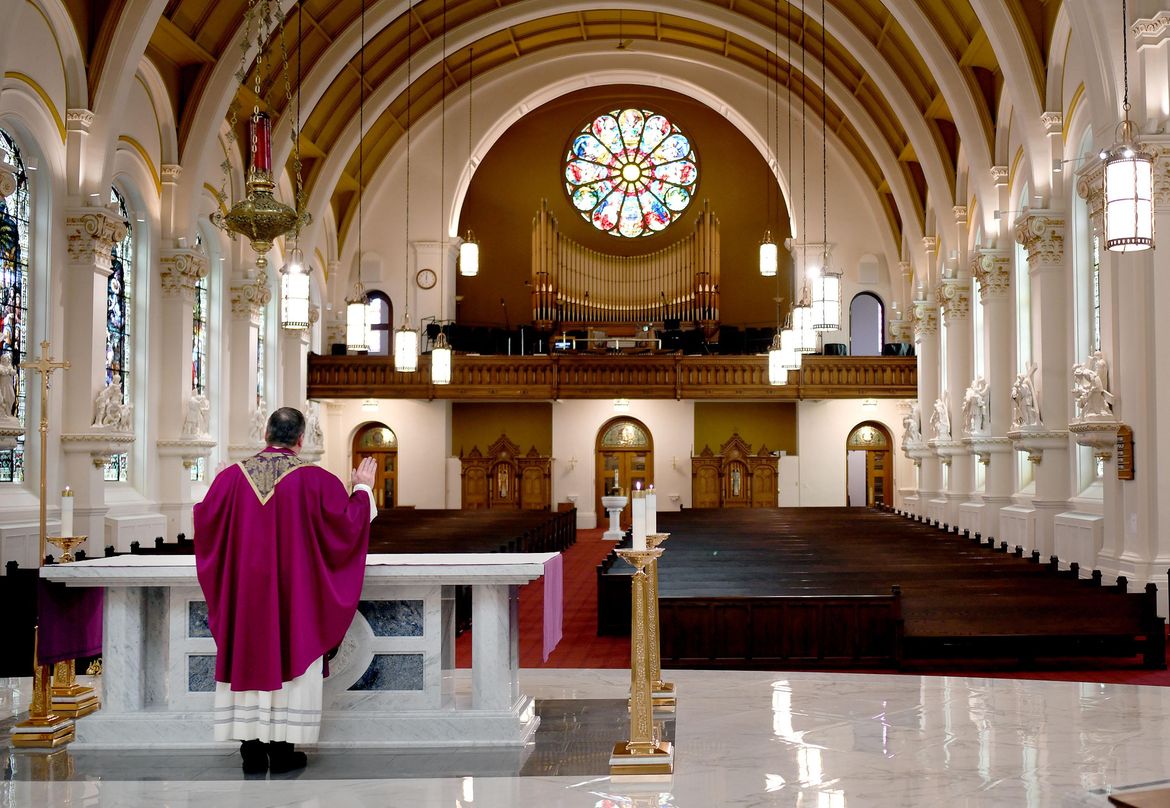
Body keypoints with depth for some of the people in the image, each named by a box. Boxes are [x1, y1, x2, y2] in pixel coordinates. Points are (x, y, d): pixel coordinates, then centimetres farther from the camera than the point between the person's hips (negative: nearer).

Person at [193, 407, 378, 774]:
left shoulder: (232, 476, -1)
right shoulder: (314, 479, -9)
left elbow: (204, 522, 9)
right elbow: (351, 521, -4)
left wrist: (213, 491, 29)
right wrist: (363, 488, 14)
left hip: (244, 588, 3)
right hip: (295, 590, -2)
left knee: (247, 658, 9)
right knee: (290, 657, 5)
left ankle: (252, 751, 13)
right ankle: (282, 750, 8)